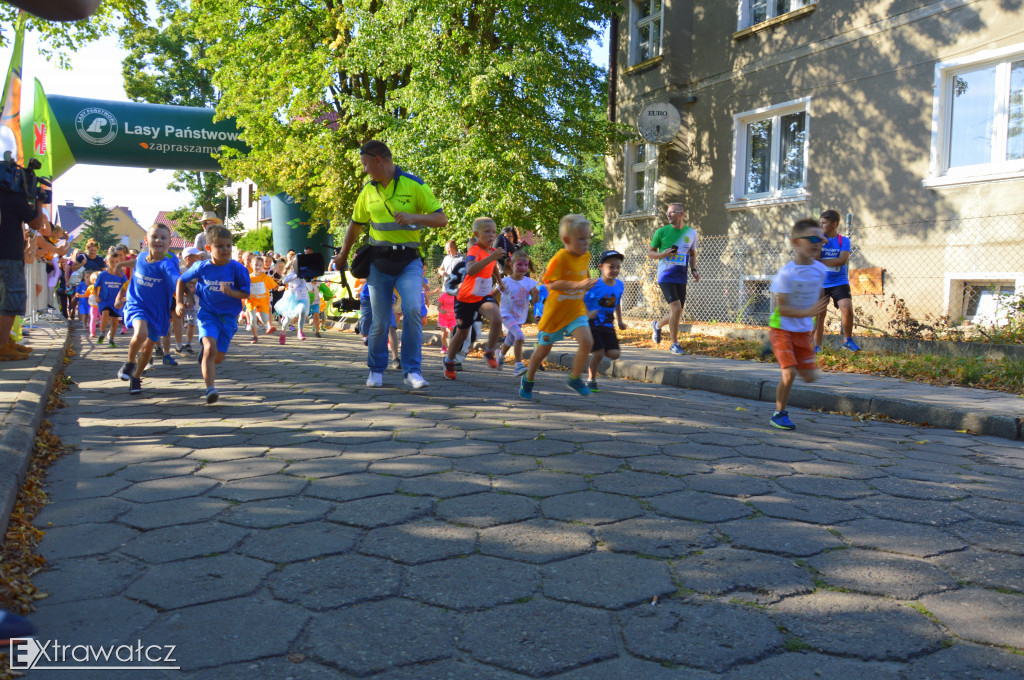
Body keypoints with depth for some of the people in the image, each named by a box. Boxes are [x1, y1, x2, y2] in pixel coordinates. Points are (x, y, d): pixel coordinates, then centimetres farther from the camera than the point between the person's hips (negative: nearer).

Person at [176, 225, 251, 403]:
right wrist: (179, 303, 4)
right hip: (207, 314, -1)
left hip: (228, 317, 1)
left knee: (218, 358, 10)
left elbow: (245, 294, -7)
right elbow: (181, 281, 12)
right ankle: (210, 389, -26)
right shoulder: (201, 268, -5)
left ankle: (204, 352, 47)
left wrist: (231, 292, -27)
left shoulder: (237, 269, -9)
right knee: (210, 348, -25)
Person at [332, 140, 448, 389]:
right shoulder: (368, 191, 9)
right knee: (380, 321, 4)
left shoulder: (414, 185, -4)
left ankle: (412, 370, -9)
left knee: (412, 309, -21)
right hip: (379, 261, 3)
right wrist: (343, 255, 30)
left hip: (409, 261, -3)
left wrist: (414, 217, -22)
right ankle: (376, 370, 23)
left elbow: (441, 219, -6)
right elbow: (356, 224, 23)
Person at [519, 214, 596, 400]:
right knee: (543, 349, 11)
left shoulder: (586, 256, 2)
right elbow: (551, 283, -29)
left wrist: (588, 285, 3)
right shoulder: (560, 258, -20)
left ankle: (575, 378, 2)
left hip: (576, 310, 5)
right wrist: (577, 284, -36)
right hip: (555, 311, -5)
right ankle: (527, 381, 35)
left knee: (587, 341, -19)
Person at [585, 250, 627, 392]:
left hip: (608, 325, 5)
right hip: (593, 324, -5)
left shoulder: (620, 285, 3)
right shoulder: (594, 286, -15)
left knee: (614, 354, -5)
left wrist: (619, 321, 15)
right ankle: (591, 380, 10)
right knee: (598, 353, -12)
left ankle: (600, 350, 28)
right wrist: (587, 314, -25)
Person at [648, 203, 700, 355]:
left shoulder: (691, 233, 8)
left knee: (678, 313, 8)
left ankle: (657, 325, 38)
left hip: (681, 278, 4)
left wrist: (694, 270, 3)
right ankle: (674, 344, -2)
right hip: (666, 276, -4)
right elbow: (650, 252, 5)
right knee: (676, 308, -16)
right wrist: (663, 254, -15)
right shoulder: (661, 232, -1)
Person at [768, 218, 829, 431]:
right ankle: (779, 414, 3)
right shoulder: (786, 273, -20)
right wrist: (808, 312, -31)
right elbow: (781, 308, -22)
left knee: (810, 377, 4)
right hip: (782, 328, -6)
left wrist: (813, 317, 15)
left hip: (803, 332, 6)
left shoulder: (820, 270, -2)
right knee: (789, 373, -16)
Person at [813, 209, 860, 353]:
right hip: (821, 283, 2)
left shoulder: (844, 240, 0)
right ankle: (817, 346, 13)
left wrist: (820, 261, -13)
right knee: (819, 314, 2)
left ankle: (847, 340, 1)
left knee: (847, 308, -19)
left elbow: (842, 260, -14)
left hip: (839, 283, -1)